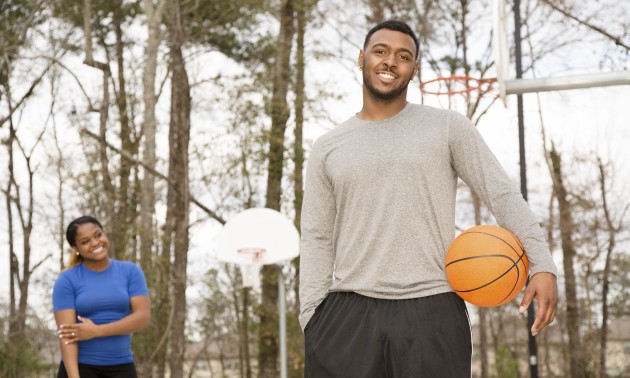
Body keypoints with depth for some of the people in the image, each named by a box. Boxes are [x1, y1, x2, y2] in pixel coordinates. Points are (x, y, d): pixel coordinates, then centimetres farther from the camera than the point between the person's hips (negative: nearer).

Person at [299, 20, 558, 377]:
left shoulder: (448, 127, 5)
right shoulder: (328, 147, 12)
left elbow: (504, 195, -1)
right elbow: (317, 240, 10)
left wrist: (542, 264, -15)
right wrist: (311, 319, -1)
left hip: (432, 310, -2)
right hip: (348, 311, 2)